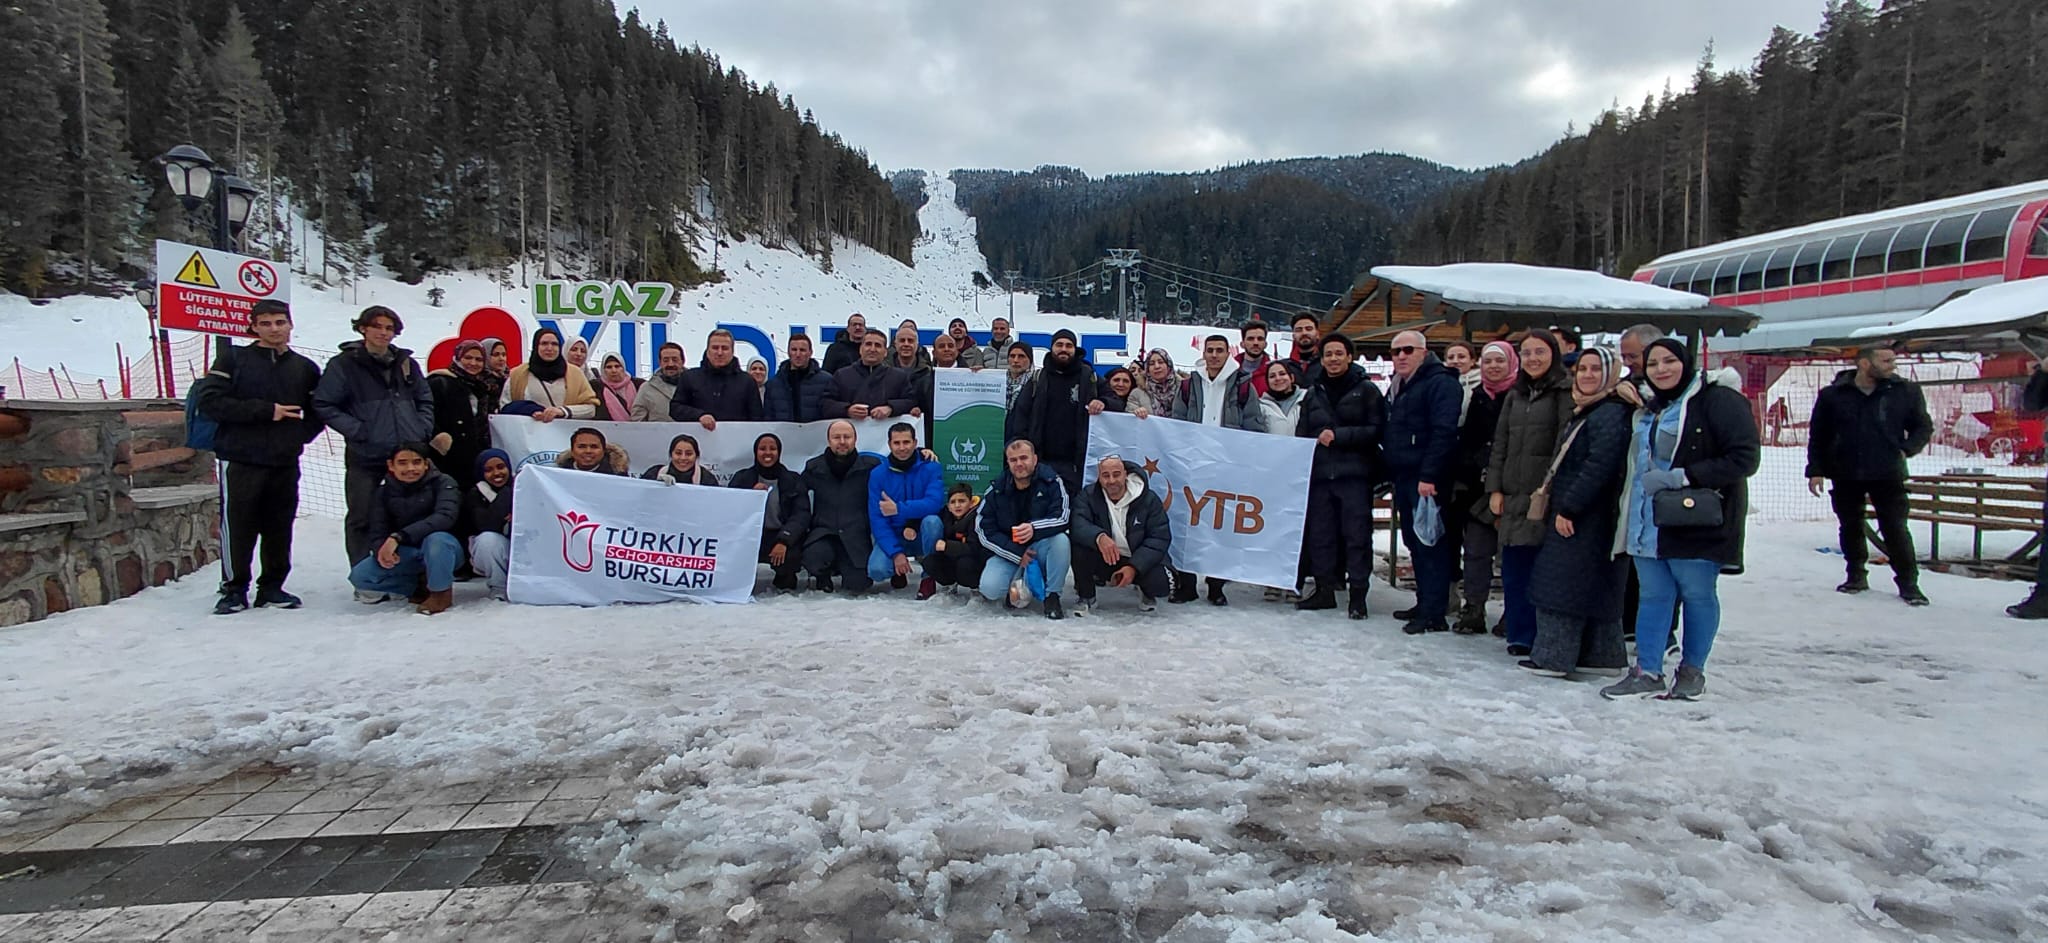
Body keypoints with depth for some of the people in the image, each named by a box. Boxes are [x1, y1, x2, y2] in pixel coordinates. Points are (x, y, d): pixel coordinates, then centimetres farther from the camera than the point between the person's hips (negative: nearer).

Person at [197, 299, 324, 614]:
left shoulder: (306, 368, 12)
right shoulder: (233, 359, 2)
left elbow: (318, 411, 18)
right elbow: (209, 401, -8)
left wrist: (300, 435, 1)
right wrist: (265, 411, -12)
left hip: (285, 463, 3)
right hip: (240, 459, -3)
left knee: (280, 528, 6)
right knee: (236, 526, 0)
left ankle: (272, 587, 18)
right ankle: (234, 589, 12)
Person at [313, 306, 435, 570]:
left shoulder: (406, 363, 13)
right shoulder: (344, 364, 0)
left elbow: (425, 400, 22)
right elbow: (323, 404, -3)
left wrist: (422, 429, 6)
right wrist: (356, 430, -12)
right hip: (365, 456, -3)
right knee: (361, 518, 2)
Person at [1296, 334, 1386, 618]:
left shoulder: (1367, 390, 3)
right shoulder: (1313, 394, 16)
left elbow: (1377, 430, -5)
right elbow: (1304, 434, 18)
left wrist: (1338, 435, -12)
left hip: (1355, 474, -4)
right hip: (1319, 474, 4)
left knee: (1356, 534, -4)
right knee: (1320, 534, 5)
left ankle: (1358, 594, 3)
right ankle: (1324, 589, 15)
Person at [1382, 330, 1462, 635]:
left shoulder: (1440, 383, -10)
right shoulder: (1397, 387, 19)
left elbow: (1444, 433, -20)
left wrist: (1429, 475, -25)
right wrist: (1388, 471, 17)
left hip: (1427, 480, -9)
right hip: (1403, 478, 9)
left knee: (1430, 544, -8)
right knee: (1415, 542, 14)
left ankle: (1434, 613, -5)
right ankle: (1425, 603, 23)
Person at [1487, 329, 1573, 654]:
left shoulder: (1565, 394, -2)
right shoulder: (1515, 396, 18)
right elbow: (1499, 445, 17)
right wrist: (1494, 489, 8)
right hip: (1513, 499, 6)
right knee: (1513, 571, 7)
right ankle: (1519, 636, 15)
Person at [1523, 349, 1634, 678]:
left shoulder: (1611, 414, -15)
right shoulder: (1585, 412, 18)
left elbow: (1599, 466, -23)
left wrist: (1567, 508, -22)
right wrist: (1557, 505, 15)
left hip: (1588, 518, -10)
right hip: (1573, 515, 10)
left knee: (1561, 586, -6)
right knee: (1596, 588, 14)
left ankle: (1552, 657, -1)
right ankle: (1604, 656, 22)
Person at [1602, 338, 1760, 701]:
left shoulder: (1719, 400, -10)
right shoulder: (1650, 408, 17)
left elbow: (1744, 458, -17)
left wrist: (1681, 477, -20)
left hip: (1696, 521, -7)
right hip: (1650, 524, 7)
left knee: (1697, 595, 5)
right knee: (1653, 595, 8)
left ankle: (1692, 671, 19)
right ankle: (1647, 671, 13)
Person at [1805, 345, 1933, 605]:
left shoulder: (1905, 391, 0)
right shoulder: (1832, 395, -1)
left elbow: (1923, 427, 9)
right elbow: (1817, 436, 4)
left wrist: (1906, 449, -8)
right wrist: (1815, 470, 0)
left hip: (1888, 474, -1)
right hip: (1845, 475, 1)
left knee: (1895, 529, 0)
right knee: (1850, 527, 11)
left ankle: (1908, 582, 11)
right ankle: (1856, 575, 25)